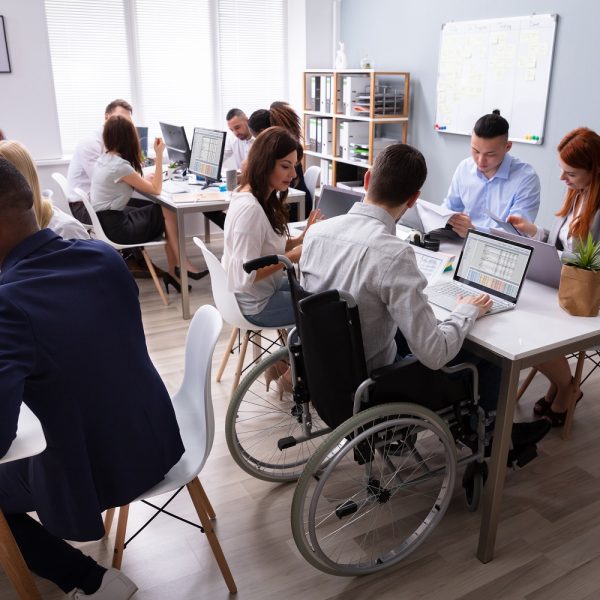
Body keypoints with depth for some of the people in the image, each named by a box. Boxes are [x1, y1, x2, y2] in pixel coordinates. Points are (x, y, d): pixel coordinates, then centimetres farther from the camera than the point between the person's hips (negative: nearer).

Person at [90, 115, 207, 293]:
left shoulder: (105, 158, 8)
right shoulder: (120, 166, -20)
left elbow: (137, 182, 17)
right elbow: (156, 189, -13)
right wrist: (159, 156, -11)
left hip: (107, 219, 9)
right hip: (115, 226, -9)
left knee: (165, 212, 5)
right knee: (168, 211, -1)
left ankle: (174, 271, 4)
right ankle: (180, 266, 10)